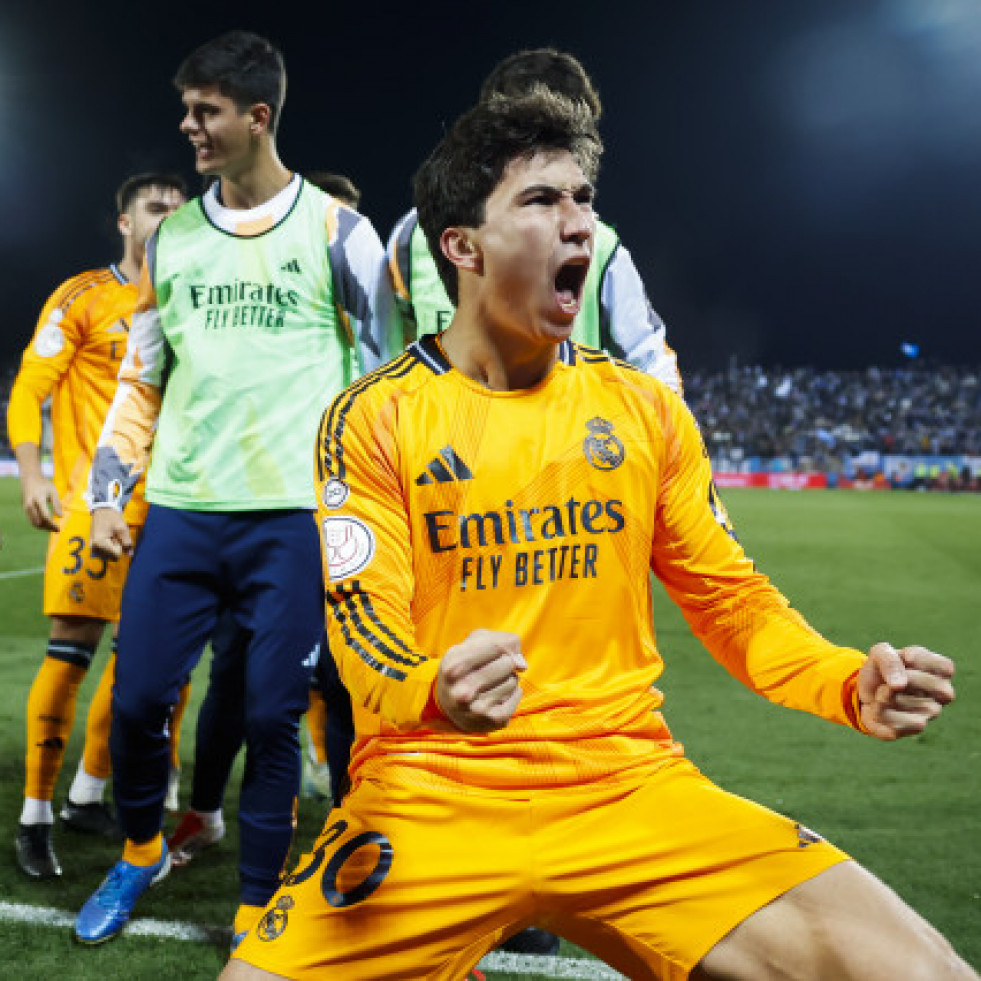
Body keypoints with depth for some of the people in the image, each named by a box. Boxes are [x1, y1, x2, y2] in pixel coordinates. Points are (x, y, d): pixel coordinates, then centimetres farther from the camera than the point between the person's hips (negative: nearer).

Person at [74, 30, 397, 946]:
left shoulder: (336, 232, 0)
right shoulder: (171, 238, 12)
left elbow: (381, 373, 3)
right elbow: (140, 377, 17)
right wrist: (107, 492, 9)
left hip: (293, 514, -3)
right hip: (181, 509, 4)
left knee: (271, 716, 0)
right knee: (136, 699, 4)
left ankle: (257, 913, 19)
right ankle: (140, 853, 33)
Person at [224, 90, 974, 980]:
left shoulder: (644, 407, 9)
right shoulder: (374, 417, 0)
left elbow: (727, 593, 12)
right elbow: (363, 616, -7)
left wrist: (852, 684, -6)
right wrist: (433, 693, -31)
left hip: (631, 787, 2)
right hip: (431, 800, -1)